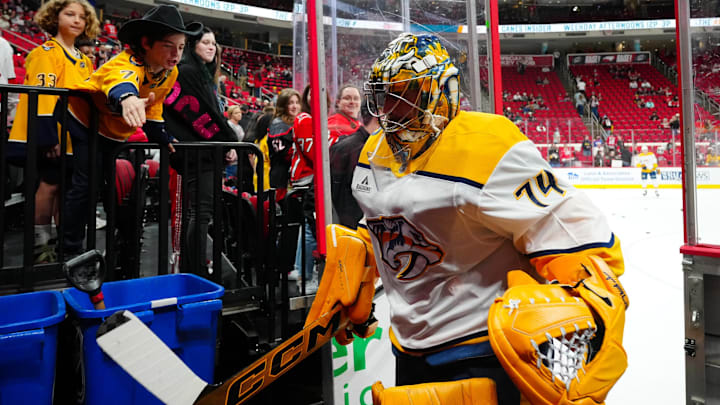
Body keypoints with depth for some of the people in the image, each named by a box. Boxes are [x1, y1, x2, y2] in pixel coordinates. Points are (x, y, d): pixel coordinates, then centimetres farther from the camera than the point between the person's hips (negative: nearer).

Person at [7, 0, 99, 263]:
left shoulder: (84, 62, 17)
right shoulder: (47, 53, -6)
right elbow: (43, 96, -14)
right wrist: (49, 137, -21)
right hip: (50, 137, -7)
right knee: (49, 184, -4)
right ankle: (41, 243, 6)